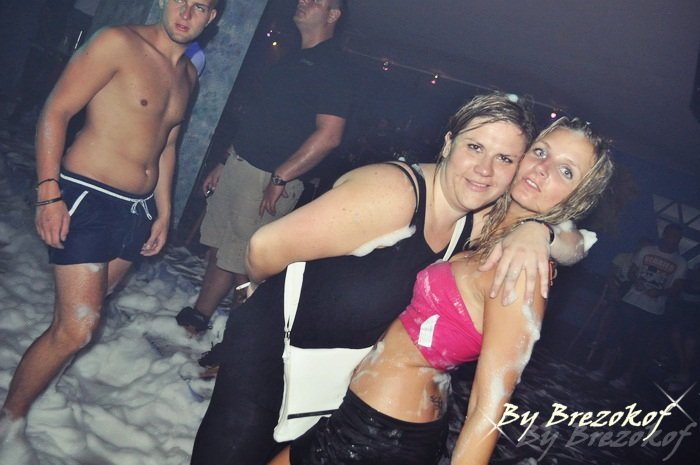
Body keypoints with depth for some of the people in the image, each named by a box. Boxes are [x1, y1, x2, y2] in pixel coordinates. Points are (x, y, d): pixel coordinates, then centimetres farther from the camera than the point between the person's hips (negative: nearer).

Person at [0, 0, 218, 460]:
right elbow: (56, 112, -12)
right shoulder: (120, 43, -11)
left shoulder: (188, 74, 11)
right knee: (77, 328, -9)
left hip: (137, 210, 7)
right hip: (87, 198, -7)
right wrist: (48, 193, -18)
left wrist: (163, 213, 19)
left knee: (86, 312, 14)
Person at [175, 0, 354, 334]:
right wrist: (225, 162, 19)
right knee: (217, 251, 14)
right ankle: (196, 319, 28)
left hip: (268, 179, -8)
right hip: (238, 166, 8)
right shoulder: (294, 58, 17)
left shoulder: (332, 65, -11)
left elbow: (329, 135, -21)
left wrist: (279, 178, -20)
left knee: (241, 267, -1)